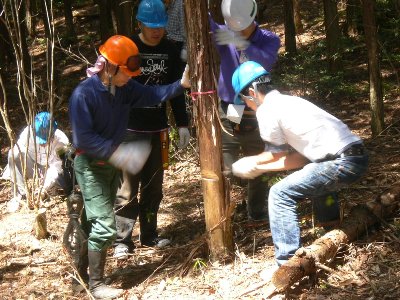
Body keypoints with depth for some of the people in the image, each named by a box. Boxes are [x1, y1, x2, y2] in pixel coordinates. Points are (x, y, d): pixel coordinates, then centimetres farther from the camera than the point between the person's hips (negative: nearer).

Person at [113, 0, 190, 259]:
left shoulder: (170, 50, 4)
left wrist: (182, 124, 9)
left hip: (158, 129, 4)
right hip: (130, 130, -4)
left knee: (154, 186, 12)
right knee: (128, 187, -1)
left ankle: (150, 235, 24)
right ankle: (123, 240, 8)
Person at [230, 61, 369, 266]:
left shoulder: (266, 110, -4)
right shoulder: (287, 101, 22)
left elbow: (276, 156, 9)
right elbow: (300, 157, 21)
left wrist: (251, 164, 25)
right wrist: (259, 167, 24)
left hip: (343, 163, -9)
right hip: (358, 156, 9)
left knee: (280, 195, -5)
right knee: (316, 182, 36)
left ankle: (288, 263, -6)